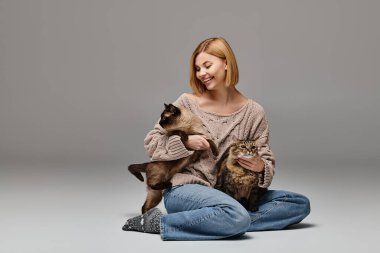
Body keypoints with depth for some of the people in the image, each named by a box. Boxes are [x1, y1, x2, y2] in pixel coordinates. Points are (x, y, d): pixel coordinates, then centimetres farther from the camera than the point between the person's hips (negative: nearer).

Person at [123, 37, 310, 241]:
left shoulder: (253, 112, 3)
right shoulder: (188, 103, -2)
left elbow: (266, 161, 5)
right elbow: (151, 142, 2)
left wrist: (261, 167, -18)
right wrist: (185, 142, -15)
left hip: (228, 193, 5)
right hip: (184, 189, -5)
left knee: (300, 204, -7)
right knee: (237, 218, -35)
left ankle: (225, 224, -17)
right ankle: (159, 223, -17)